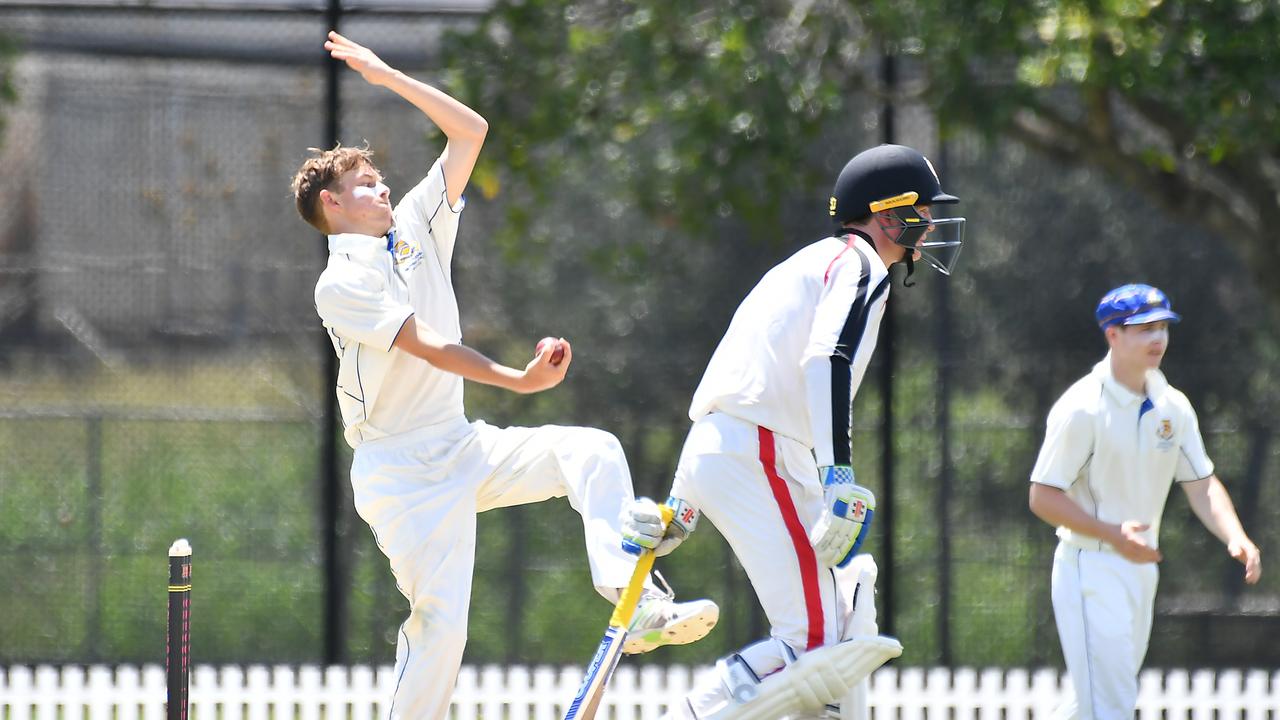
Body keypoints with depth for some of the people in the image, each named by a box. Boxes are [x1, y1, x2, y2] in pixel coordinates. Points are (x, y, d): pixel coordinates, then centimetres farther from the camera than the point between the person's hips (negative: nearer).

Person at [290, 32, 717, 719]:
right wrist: (519, 379, -34)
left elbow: (470, 131, 13)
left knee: (593, 452, -13)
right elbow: (427, 346, -23)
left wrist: (388, 77, 7)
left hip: (465, 449, 7)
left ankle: (636, 602, -24)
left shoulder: (416, 227, 12)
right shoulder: (339, 286, -10)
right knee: (440, 618, -15)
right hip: (402, 473, -7)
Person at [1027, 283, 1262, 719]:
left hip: (1141, 567, 7)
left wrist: (1234, 537, -12)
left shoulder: (1173, 407, 6)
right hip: (1091, 569, -7)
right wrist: (1113, 534, -26)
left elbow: (1201, 485, 8)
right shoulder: (1082, 408, -15)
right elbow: (1043, 498, -15)